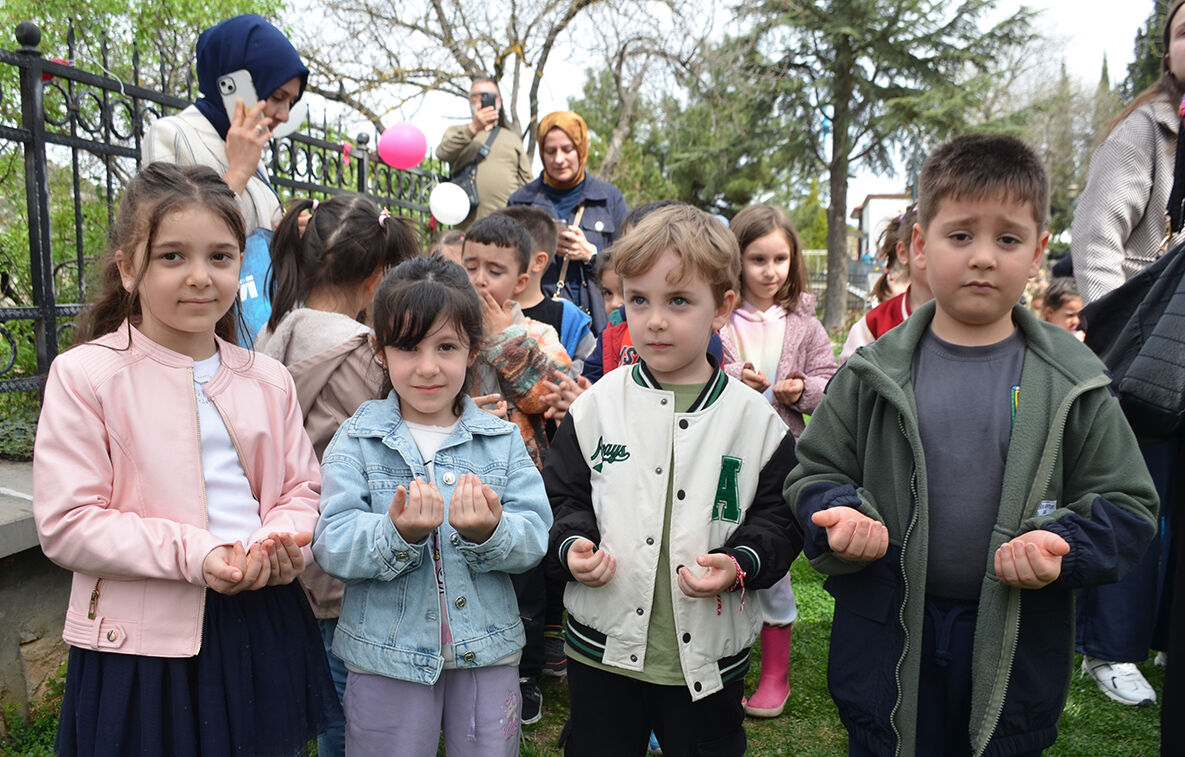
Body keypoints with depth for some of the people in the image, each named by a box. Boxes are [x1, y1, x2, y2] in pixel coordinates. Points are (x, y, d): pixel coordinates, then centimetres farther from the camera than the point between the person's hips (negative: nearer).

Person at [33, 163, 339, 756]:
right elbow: (66, 523, -11)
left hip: (261, 628, 4)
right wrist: (192, 555, -21)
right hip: (144, 641, -4)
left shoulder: (267, 380, 6)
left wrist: (281, 542, -13)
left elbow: (301, 489, 9)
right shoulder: (85, 375, -7)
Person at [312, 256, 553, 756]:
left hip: (487, 652, 2)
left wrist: (488, 532, -29)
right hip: (387, 655, -1)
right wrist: (398, 533, -32)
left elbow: (534, 540, -8)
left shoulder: (502, 439, -2)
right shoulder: (356, 441, -6)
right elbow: (331, 546, -14)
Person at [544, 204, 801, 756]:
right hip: (603, 647, 1)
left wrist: (742, 562, -18)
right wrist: (572, 544, -13)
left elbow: (781, 513, -1)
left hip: (708, 657, -1)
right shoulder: (597, 405, -2)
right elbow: (562, 493, 5)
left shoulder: (754, 418, -6)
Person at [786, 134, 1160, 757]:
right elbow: (815, 471, 2)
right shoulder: (873, 373, -4)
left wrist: (1061, 546, -19)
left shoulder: (1072, 383, -4)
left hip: (1016, 651, 0)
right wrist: (841, 517, -19)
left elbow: (1125, 504, 0)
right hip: (887, 644, 0)